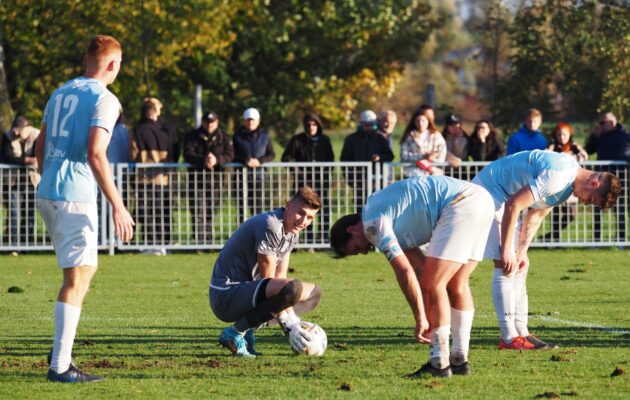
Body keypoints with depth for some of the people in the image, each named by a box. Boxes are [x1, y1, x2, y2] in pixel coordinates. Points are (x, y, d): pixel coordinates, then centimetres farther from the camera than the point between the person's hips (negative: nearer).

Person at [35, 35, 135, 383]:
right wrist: (117, 206, -17)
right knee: (77, 278, -6)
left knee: (86, 267, 21)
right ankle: (60, 365, -8)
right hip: (75, 197, -8)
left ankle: (61, 350, 19)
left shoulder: (60, 94, 15)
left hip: (47, 194, 8)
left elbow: (40, 148, 19)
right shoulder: (104, 99, -9)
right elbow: (95, 154, -19)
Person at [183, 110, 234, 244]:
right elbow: (188, 155, -11)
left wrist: (217, 160, -26)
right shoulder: (192, 137, 2)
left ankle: (208, 241, 15)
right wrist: (203, 160, -28)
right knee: (197, 212, -11)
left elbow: (229, 155, -6)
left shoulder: (224, 138, 7)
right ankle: (199, 241, -14)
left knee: (211, 211, 7)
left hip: (215, 178, 2)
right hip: (197, 178, -2)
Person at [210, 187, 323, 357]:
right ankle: (236, 332, -16)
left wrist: (294, 323, -2)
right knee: (294, 288, -33)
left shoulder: (291, 232, 10)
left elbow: (280, 277, 8)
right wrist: (289, 326, -18)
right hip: (226, 295, -11)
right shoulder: (270, 225, -20)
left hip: (247, 290, 11)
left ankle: (248, 330, 8)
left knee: (314, 293, 17)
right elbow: (268, 280, -18)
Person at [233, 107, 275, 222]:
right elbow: (233, 155, 1)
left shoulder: (264, 135, 8)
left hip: (258, 174, 1)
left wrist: (260, 161, -13)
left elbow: (271, 155, 6)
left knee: (258, 205, 0)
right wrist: (245, 161, -17)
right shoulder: (238, 135, 5)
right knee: (242, 205, -3)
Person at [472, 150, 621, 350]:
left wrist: (522, 251, 5)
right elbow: (513, 205, -30)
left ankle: (521, 332, 10)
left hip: (500, 195, 11)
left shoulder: (568, 182, 5)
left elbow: (536, 215, 12)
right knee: (506, 266, -14)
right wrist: (506, 250, -24)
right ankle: (509, 338, -15)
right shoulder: (557, 177, -28)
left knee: (519, 266, 9)